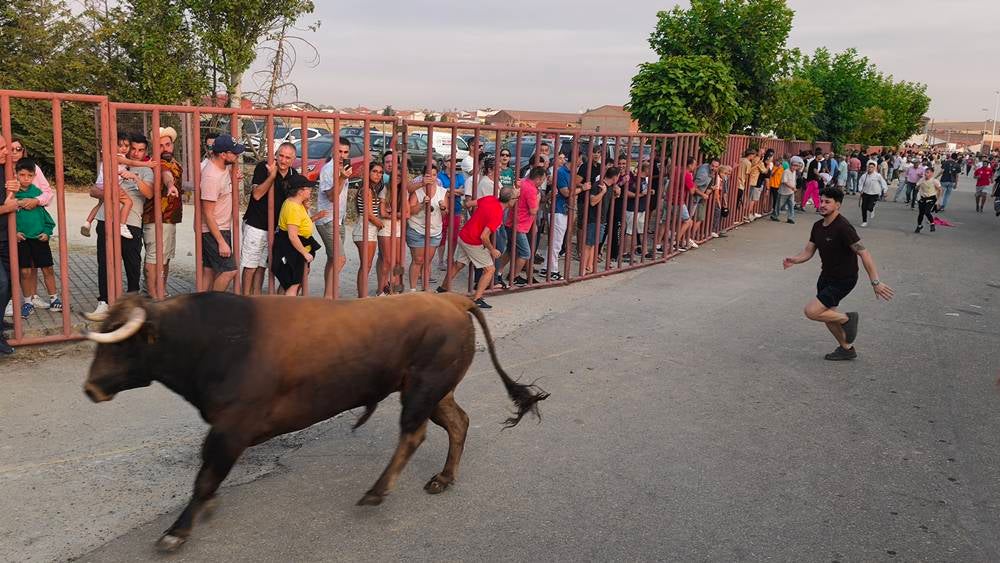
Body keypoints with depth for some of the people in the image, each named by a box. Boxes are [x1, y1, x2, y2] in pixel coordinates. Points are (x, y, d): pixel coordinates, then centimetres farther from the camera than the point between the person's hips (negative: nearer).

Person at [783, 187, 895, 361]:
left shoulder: (843, 227, -25)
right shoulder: (818, 226, 1)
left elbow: (864, 254, -28)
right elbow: (808, 252, 6)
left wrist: (876, 282, -32)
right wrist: (793, 260, -15)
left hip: (843, 280, -8)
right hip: (826, 276, 8)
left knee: (812, 311, -17)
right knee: (828, 314, 17)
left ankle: (847, 319, 6)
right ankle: (847, 349, 37)